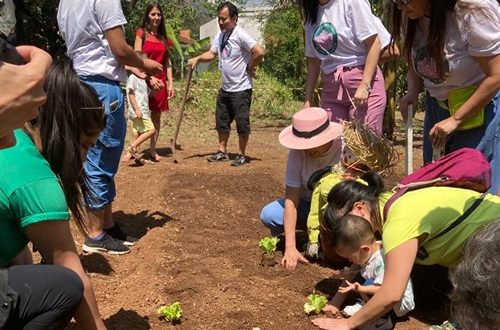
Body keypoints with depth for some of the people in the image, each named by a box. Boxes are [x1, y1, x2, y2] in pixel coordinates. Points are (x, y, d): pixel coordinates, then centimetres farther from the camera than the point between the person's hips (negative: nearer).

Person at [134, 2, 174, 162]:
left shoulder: (163, 37, 14)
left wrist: (170, 83, 6)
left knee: (156, 115, 5)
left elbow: (167, 62, 13)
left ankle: (153, 150, 12)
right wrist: (149, 78, -17)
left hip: (160, 81, 5)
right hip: (144, 79, -4)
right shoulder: (141, 33, 0)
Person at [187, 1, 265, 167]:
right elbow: (212, 54, 8)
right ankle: (222, 152, 29)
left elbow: (259, 52, -25)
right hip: (225, 88, 8)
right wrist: (197, 58, -9)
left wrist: (250, 68, -13)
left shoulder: (240, 35, -18)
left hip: (241, 89, -8)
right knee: (221, 121, 16)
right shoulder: (220, 36, 7)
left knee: (242, 123, 0)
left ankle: (242, 155, 13)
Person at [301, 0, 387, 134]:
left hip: (363, 80, -5)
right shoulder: (311, 13, 10)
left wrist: (365, 85, -18)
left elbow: (374, 43, -11)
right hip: (331, 88, 5)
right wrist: (308, 99, 11)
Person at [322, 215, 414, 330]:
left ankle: (383, 319, -15)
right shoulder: (364, 255, -5)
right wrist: (336, 302, 2)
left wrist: (360, 288, -42)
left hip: (402, 303, -9)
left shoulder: (383, 261, -32)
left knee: (368, 284, -30)